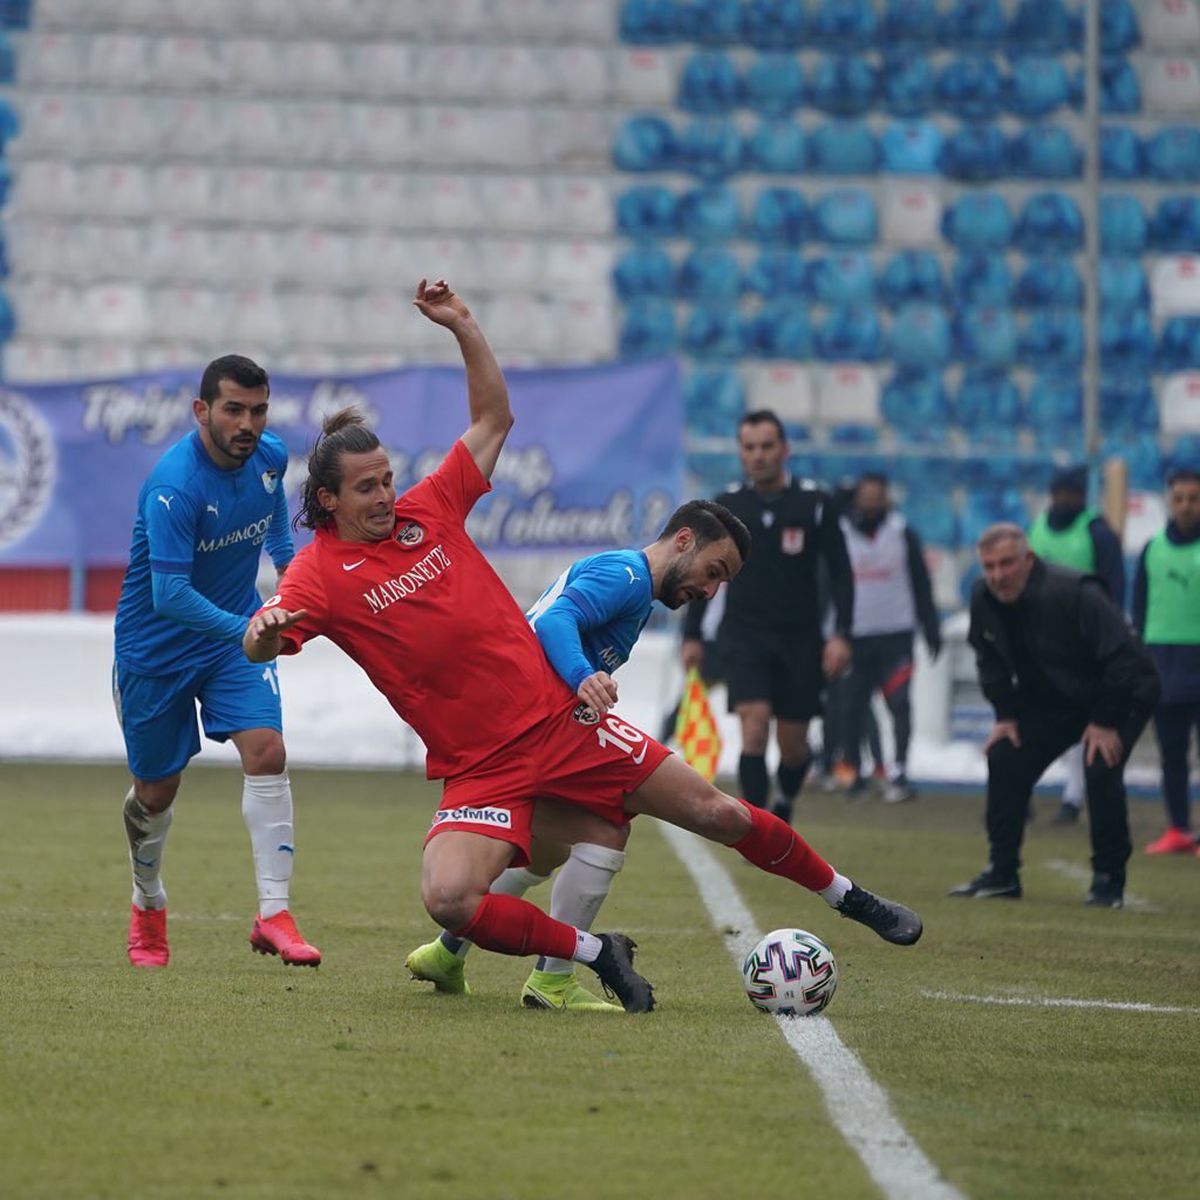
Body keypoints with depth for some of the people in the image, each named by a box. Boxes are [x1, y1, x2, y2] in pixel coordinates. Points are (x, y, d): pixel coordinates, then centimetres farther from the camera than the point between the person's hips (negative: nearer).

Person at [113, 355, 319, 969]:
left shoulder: (270, 455, -8)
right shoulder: (174, 485, -30)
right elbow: (169, 594, -36)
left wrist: (287, 557, 17)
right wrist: (247, 630, -44)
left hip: (235, 635, 4)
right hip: (156, 647, -4)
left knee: (266, 752, -17)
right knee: (155, 792, 9)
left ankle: (273, 914, -15)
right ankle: (147, 909, 37)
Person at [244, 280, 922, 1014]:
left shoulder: (429, 509, 3)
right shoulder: (320, 573, -6)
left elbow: (495, 417, 12)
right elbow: (256, 647, -19)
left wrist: (462, 325, 1)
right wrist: (265, 629, -42)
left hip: (562, 720, 3)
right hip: (482, 773, -2)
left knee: (718, 815, 5)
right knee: (448, 899, -29)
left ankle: (847, 897, 29)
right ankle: (596, 955, -6)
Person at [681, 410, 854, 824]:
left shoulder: (815, 503, -3)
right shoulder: (726, 506, 2)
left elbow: (840, 572, -1)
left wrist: (841, 635, -10)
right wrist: (692, 636, 10)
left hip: (800, 641, 0)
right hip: (743, 637, 0)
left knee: (792, 746, 6)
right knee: (754, 728, -18)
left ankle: (784, 806, 37)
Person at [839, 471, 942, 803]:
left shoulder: (902, 533, 5)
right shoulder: (840, 533, 3)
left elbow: (921, 586, 8)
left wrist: (931, 629, 5)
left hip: (896, 635, -1)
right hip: (854, 636, 1)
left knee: (899, 702, -11)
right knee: (853, 707, 2)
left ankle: (899, 773, -12)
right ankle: (853, 769, 15)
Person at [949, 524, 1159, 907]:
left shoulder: (1074, 594, -32)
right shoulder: (983, 599, -10)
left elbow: (1123, 657, -29)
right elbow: (991, 660, 8)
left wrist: (1106, 721, -26)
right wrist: (1005, 714, -2)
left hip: (1121, 695, -7)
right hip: (1049, 700, 7)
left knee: (1101, 768, -26)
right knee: (1005, 760, -6)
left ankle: (1109, 880, -14)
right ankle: (1002, 873, 3)